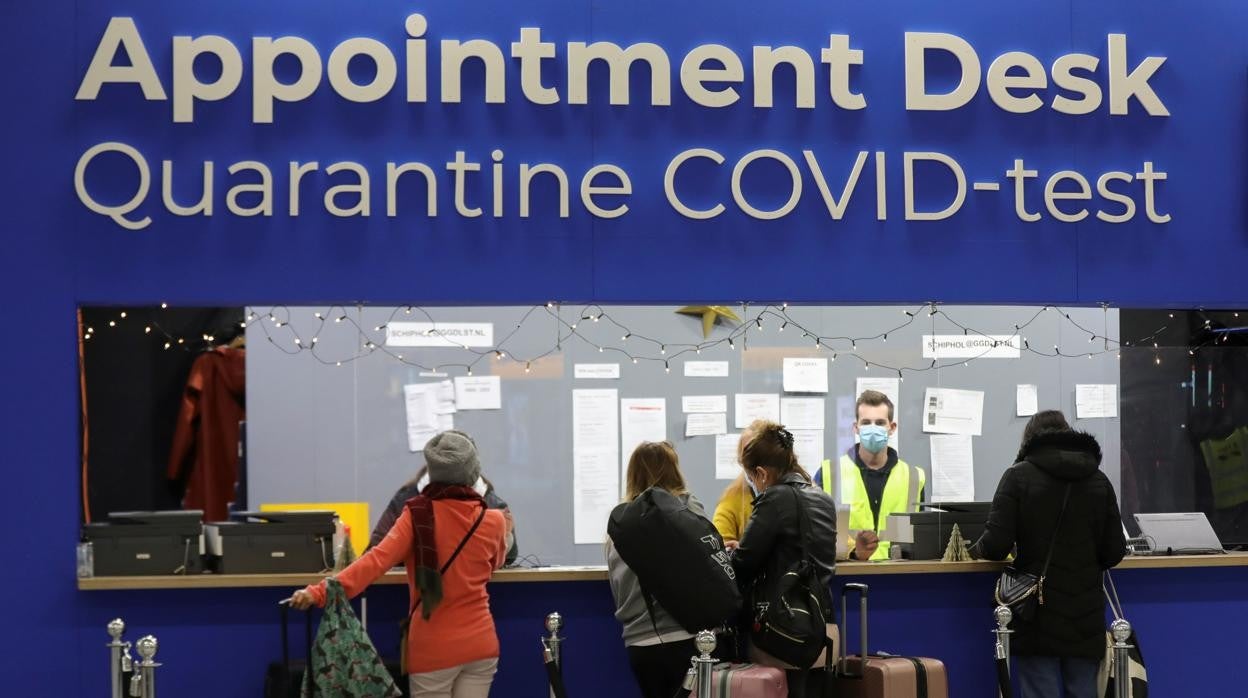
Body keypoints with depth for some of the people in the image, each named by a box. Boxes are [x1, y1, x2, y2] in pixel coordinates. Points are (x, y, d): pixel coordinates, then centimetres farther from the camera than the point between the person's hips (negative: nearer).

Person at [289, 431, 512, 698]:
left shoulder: (418, 514, -9)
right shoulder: (493, 520, -2)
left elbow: (379, 559, -22)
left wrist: (321, 592, -27)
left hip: (433, 649, -2)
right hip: (480, 645, 2)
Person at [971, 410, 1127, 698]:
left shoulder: (1019, 475, -4)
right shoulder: (1099, 480, 7)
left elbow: (997, 544, -12)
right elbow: (1114, 553, 5)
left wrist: (977, 549, 9)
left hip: (1038, 619, -3)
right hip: (1085, 619, 3)